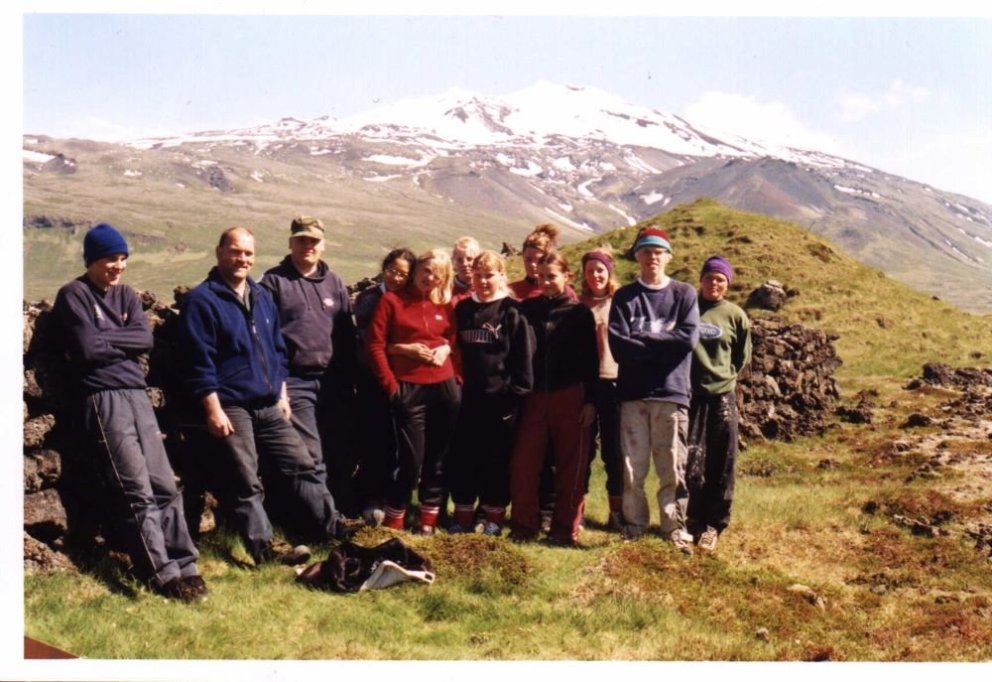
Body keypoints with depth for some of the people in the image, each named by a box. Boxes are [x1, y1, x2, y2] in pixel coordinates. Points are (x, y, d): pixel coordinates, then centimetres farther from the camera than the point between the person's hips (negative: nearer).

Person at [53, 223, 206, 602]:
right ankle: (164, 575, -12)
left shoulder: (126, 295, 19)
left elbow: (145, 339, 3)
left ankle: (185, 567, 7)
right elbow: (87, 349, -12)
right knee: (137, 492, -11)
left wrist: (103, 340, -6)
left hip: (138, 395, 6)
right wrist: (124, 343, 1)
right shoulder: (74, 296, 1)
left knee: (164, 486, 3)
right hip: (103, 400, -6)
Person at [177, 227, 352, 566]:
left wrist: (282, 394, 15)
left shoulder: (262, 296, 15)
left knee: (301, 465, 10)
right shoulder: (202, 300, -8)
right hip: (231, 408, -7)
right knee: (246, 482, -1)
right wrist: (214, 410, -16)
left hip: (270, 407, 7)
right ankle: (264, 548, 5)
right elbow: (200, 362, -13)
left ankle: (330, 525, 20)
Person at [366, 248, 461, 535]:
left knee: (438, 458, 8)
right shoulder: (392, 300, -1)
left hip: (445, 388, 4)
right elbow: (376, 344, -5)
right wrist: (390, 385, -10)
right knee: (412, 459, -5)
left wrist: (447, 348, -4)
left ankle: (429, 522, 19)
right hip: (409, 389, -4)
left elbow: (456, 339, 19)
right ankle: (393, 523, 9)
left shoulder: (446, 305, 10)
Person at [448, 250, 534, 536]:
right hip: (467, 398, 4)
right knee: (462, 458, 7)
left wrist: (516, 392, -11)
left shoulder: (512, 313, -4)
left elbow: (524, 357, -7)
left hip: (501, 400, -4)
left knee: (497, 460, 5)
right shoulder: (462, 310, 10)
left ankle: (494, 519, 17)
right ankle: (463, 517, 20)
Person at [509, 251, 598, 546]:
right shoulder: (526, 309, 8)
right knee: (523, 465, -2)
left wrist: (590, 401, -5)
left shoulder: (579, 313, 3)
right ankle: (524, 526, 9)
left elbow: (591, 360, 2)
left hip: (571, 398, -2)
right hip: (533, 398, 2)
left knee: (571, 467, 3)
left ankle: (565, 529, 11)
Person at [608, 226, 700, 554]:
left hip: (672, 393, 0)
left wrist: (642, 339, -6)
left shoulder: (684, 294, 7)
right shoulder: (624, 297, 8)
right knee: (632, 466, 2)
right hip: (633, 393, 1)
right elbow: (617, 345, -5)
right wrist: (663, 345, -8)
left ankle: (674, 526, 12)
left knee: (673, 466, 2)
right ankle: (634, 524, 14)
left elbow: (689, 338, -8)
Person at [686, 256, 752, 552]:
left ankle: (713, 524, 16)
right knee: (691, 462, -2)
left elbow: (742, 356, 16)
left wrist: (724, 376, 9)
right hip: (688, 395, -1)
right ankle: (695, 519, 15)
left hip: (722, 397, 1)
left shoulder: (735, 316, 3)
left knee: (720, 467, 5)